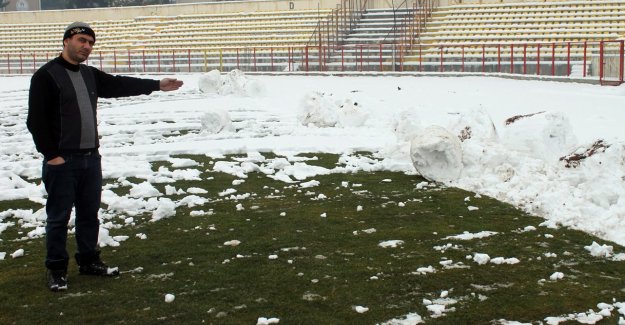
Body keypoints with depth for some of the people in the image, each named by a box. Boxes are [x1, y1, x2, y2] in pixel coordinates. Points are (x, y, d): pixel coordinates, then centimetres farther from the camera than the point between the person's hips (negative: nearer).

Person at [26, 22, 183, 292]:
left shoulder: (90, 75, 13)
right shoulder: (46, 76, -10)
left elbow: (120, 85, 19)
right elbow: (36, 120, -13)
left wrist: (157, 85, 16)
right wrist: (51, 155, -15)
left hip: (91, 158, 7)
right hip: (62, 160, -7)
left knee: (90, 213, 15)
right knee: (59, 217, 0)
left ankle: (89, 261, 28)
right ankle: (56, 269, 11)